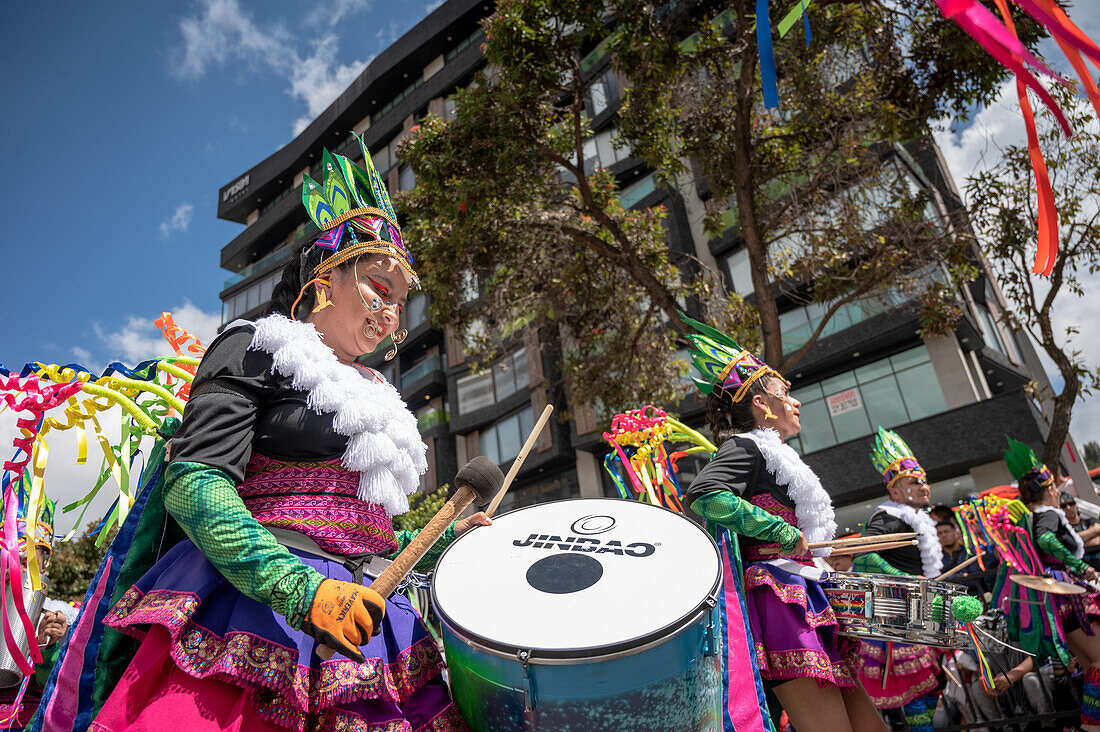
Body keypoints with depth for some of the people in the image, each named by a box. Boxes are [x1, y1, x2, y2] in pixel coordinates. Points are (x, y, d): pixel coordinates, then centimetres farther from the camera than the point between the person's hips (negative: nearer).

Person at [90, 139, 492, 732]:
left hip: (362, 613, 6)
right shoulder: (255, 348, 0)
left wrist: (443, 541, 11)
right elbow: (194, 482, -15)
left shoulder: (374, 392, 21)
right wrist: (300, 589, -25)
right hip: (258, 603, -6)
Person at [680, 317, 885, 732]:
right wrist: (784, 533, -18)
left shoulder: (774, 458, 27)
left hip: (804, 599, 10)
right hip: (780, 597, -10)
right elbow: (703, 495, -25)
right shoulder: (745, 447, -4)